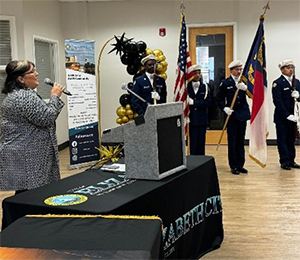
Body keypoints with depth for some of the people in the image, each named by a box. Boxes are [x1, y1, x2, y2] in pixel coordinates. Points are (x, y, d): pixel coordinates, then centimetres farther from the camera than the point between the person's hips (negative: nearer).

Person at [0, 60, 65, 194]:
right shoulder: (26, 97, -18)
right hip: (28, 159, -11)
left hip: (21, 156, 11)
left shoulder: (13, 94, 16)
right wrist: (55, 97, -8)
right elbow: (46, 119, -18)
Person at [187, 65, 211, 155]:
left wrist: (194, 102, -14)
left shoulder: (205, 87, 6)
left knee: (201, 143, 6)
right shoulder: (186, 87, 1)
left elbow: (207, 102, -6)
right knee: (193, 143, 1)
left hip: (202, 119, 2)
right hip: (191, 119, -2)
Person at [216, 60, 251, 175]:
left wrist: (245, 88, -27)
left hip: (243, 115, 3)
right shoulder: (225, 83, 0)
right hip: (231, 115, -3)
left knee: (241, 141, 9)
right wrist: (224, 108, -14)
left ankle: (240, 164, 18)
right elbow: (219, 99, 3)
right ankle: (234, 166, 8)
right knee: (232, 141, 0)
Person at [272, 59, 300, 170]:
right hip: (281, 117, -6)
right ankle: (284, 161, 9)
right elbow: (278, 102, -14)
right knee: (283, 139, 2)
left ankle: (291, 160, 20)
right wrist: (287, 115, -18)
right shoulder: (277, 83, -9)